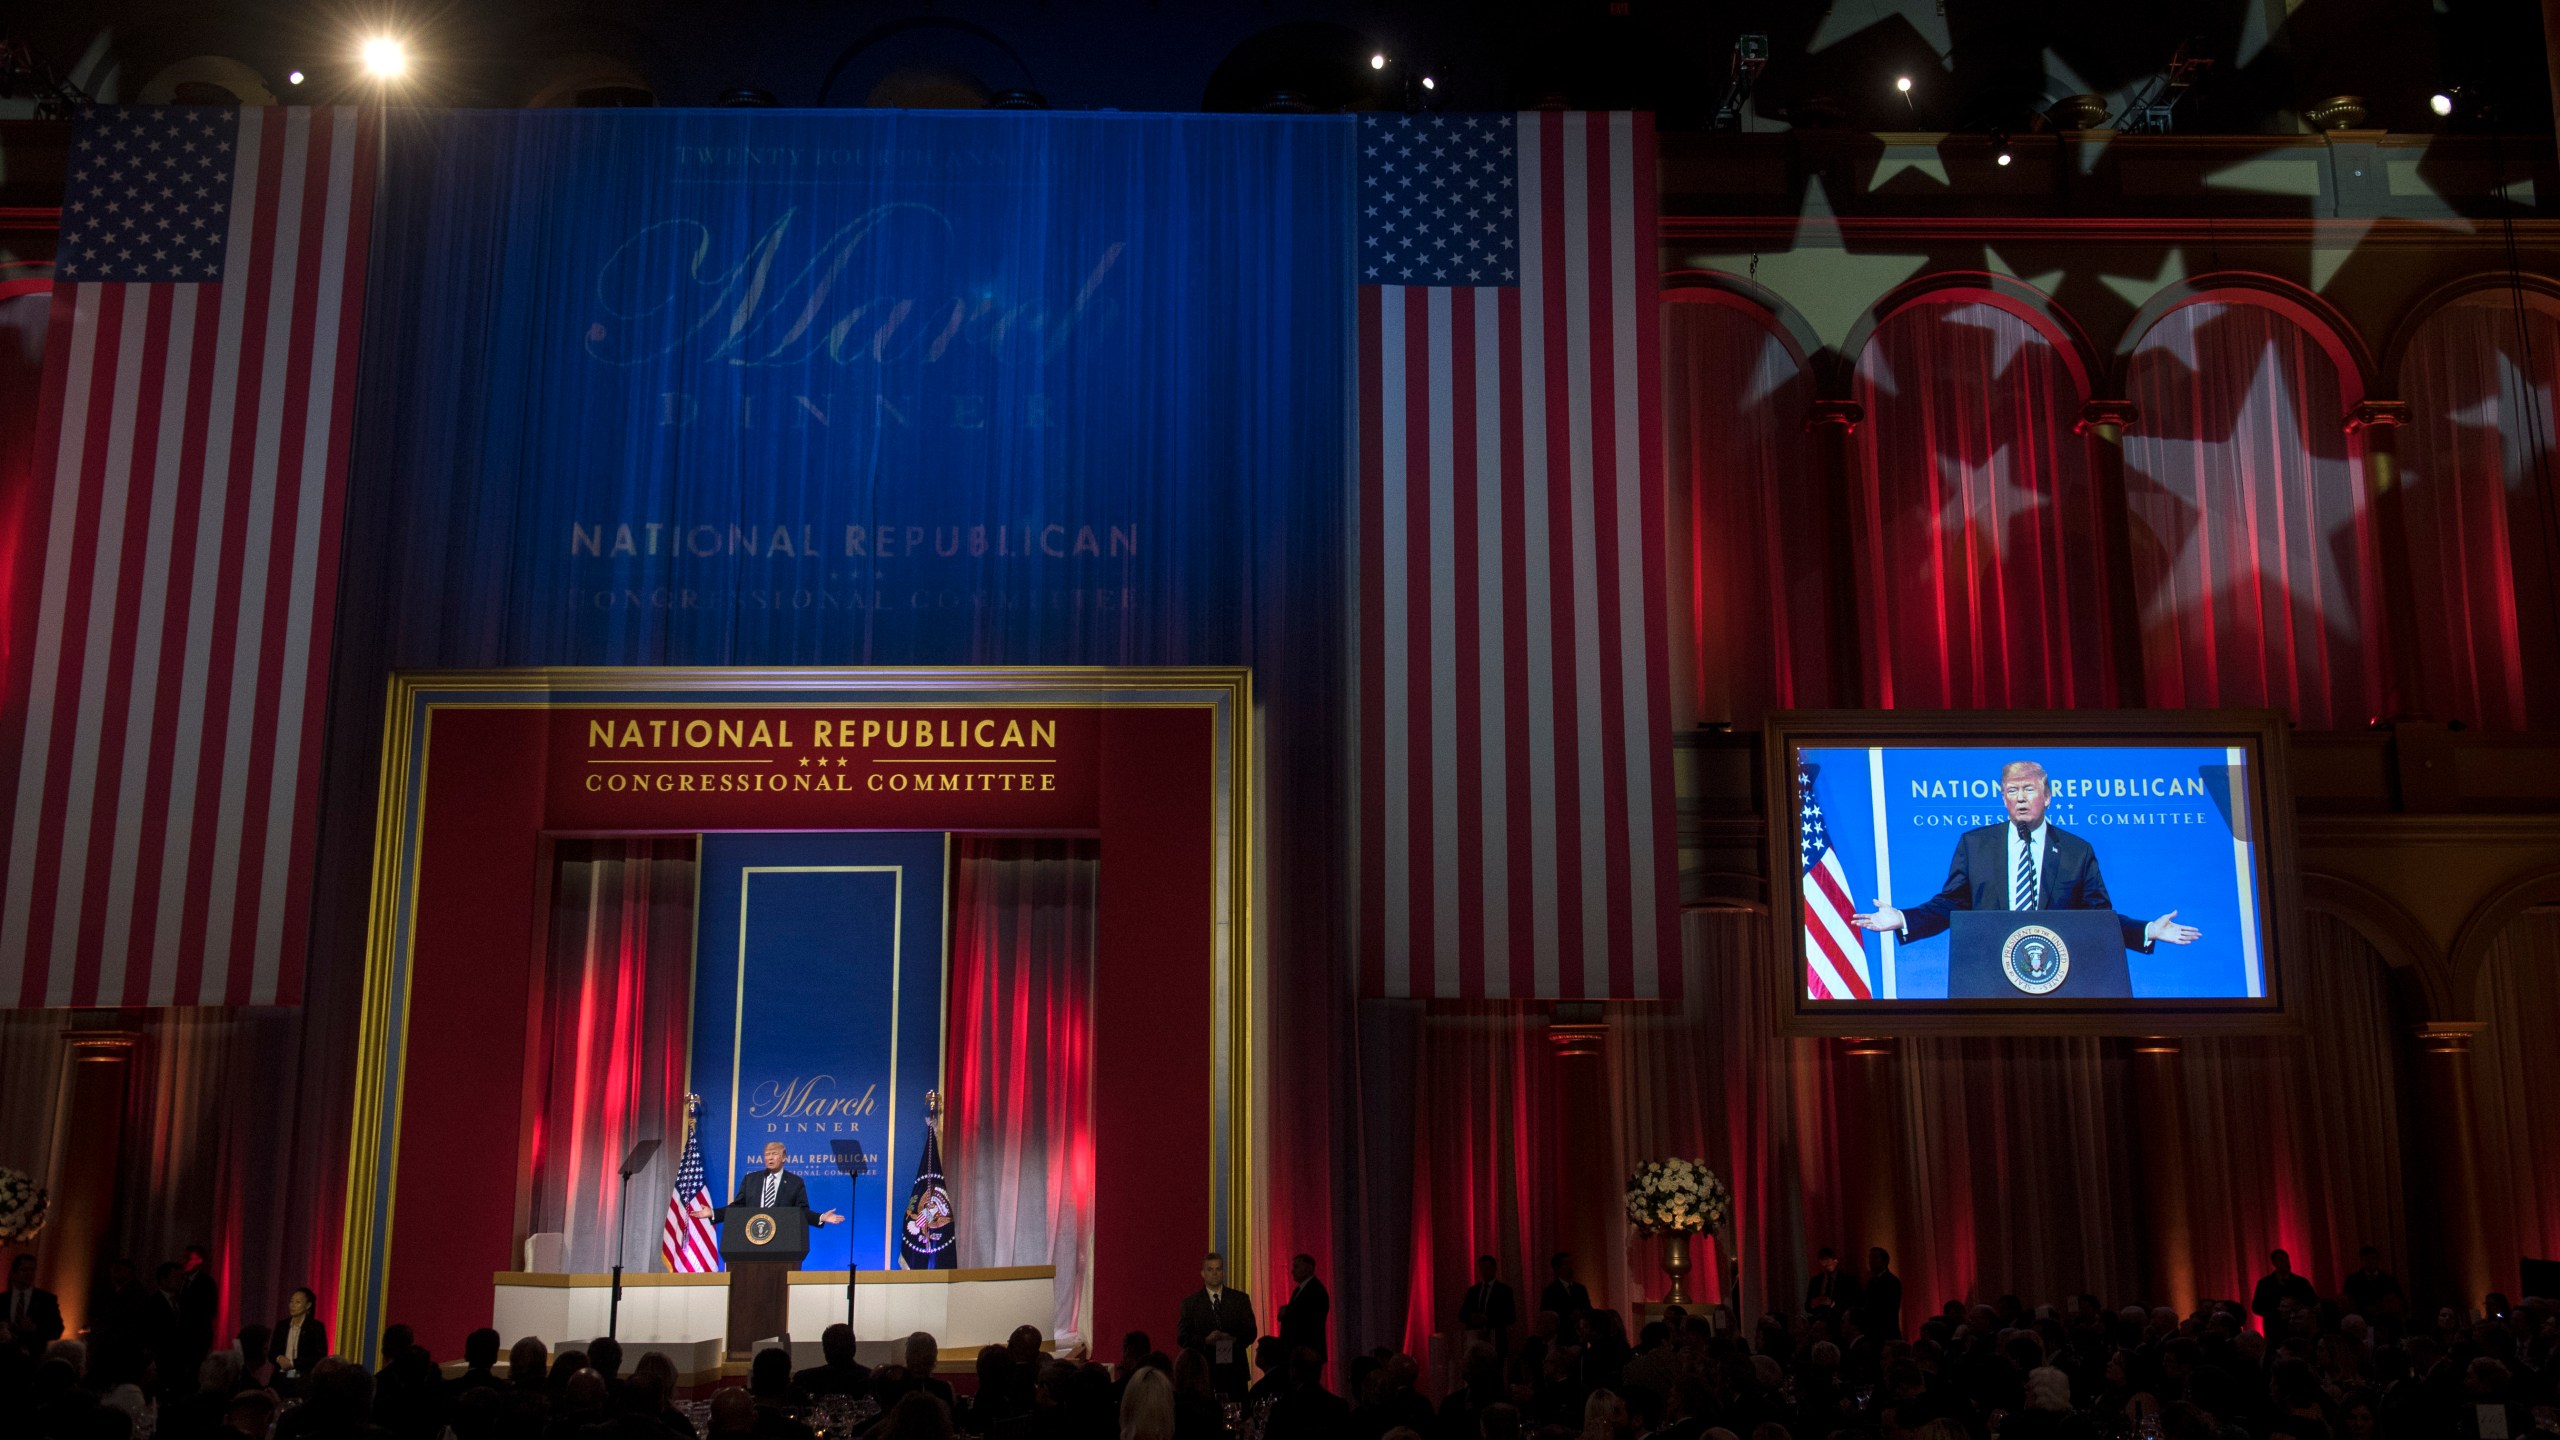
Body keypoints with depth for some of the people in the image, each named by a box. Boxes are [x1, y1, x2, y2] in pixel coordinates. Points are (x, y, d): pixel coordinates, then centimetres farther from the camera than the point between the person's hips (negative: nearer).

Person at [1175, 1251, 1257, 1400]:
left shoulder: (1240, 1299, 9)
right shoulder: (1190, 1302, 6)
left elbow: (1251, 1332, 6)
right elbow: (1182, 1338, 1)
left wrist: (1234, 1340, -14)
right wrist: (1206, 1340, -16)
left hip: (1234, 1370, 1)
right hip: (1204, 1369, -1)